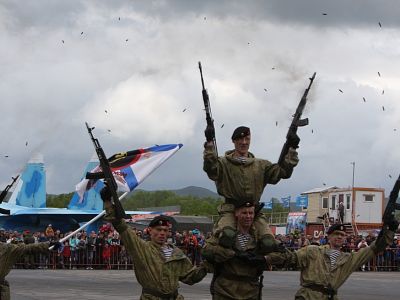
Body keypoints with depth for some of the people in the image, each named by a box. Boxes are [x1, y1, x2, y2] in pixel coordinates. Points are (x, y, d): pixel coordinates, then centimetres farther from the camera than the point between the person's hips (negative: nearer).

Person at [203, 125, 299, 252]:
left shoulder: (261, 165, 19)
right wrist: (209, 145, -26)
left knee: (268, 244, -17)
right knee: (227, 237, -35)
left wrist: (291, 150, -1)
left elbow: (283, 171, 9)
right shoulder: (224, 163, 7)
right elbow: (211, 169, -16)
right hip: (230, 209, -3)